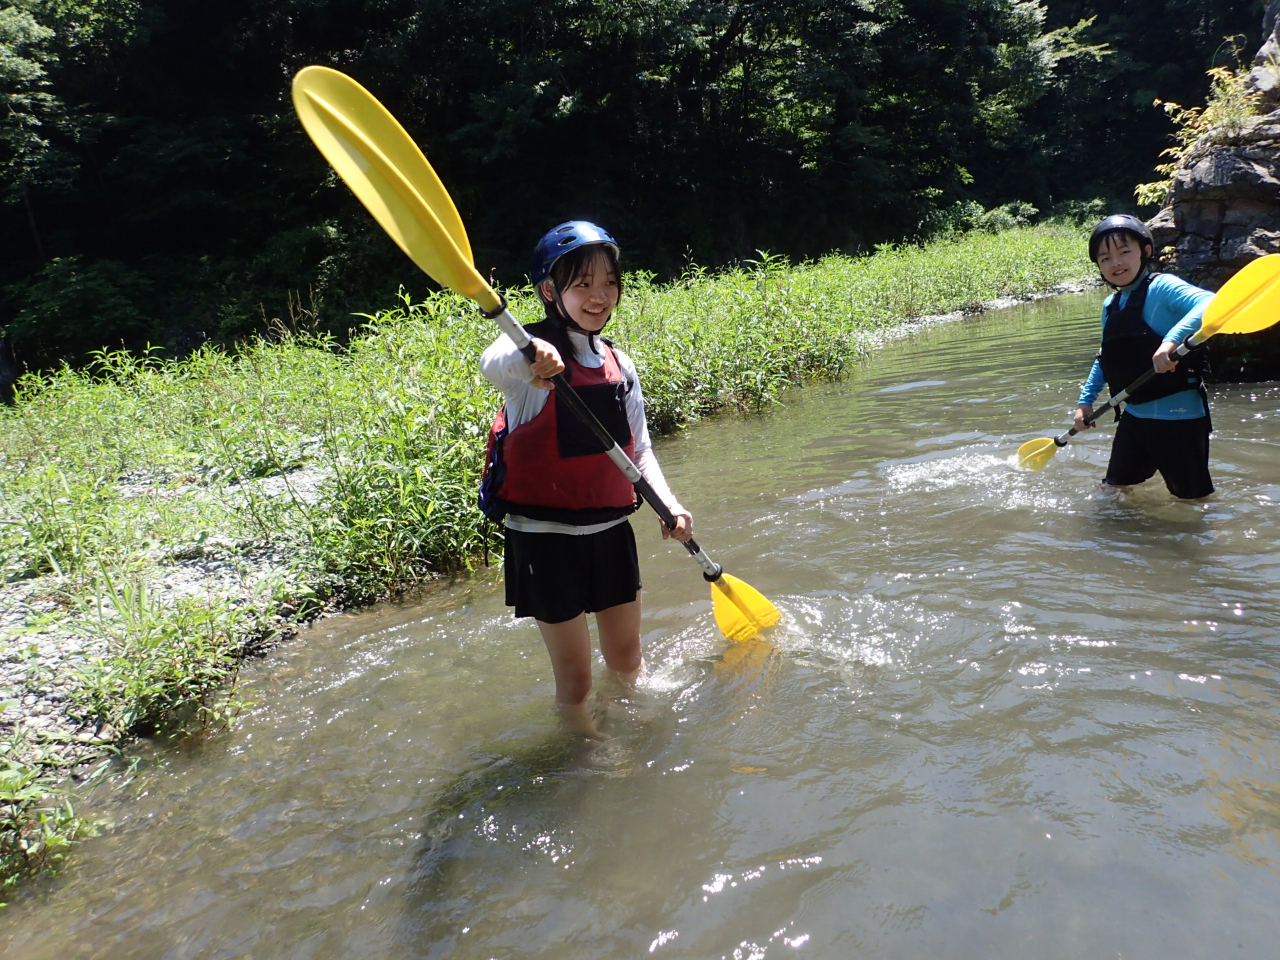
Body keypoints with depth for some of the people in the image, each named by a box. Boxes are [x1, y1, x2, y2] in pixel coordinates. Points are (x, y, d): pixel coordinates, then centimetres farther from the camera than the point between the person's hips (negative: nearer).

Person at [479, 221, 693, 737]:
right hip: (546, 536, -5)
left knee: (628, 666, 20)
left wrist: (667, 502, -8)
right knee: (575, 683, 5)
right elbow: (492, 365, -36)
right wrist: (530, 359, -59)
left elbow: (639, 448, 10)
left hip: (611, 530, 5)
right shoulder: (532, 348, -11)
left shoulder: (620, 364, 7)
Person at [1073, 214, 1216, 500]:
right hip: (1135, 415, 8)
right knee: (1113, 488, 16)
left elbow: (1211, 304, -31)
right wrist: (1086, 400, 19)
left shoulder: (1162, 288, -13)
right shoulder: (1111, 305, 11)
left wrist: (1173, 339, -44)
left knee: (1194, 498, 4)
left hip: (1178, 416, -8)